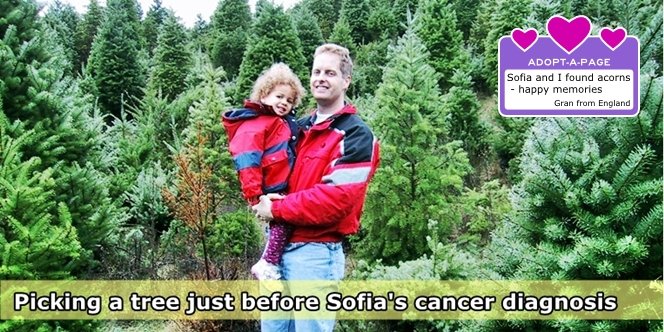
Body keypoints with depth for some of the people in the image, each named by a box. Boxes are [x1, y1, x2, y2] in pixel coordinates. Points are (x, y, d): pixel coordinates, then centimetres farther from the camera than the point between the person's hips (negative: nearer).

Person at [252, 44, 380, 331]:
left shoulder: (355, 135, -8)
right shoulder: (300, 127, 16)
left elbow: (336, 199, -19)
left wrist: (276, 209, -13)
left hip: (316, 253, -7)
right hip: (278, 245, 7)